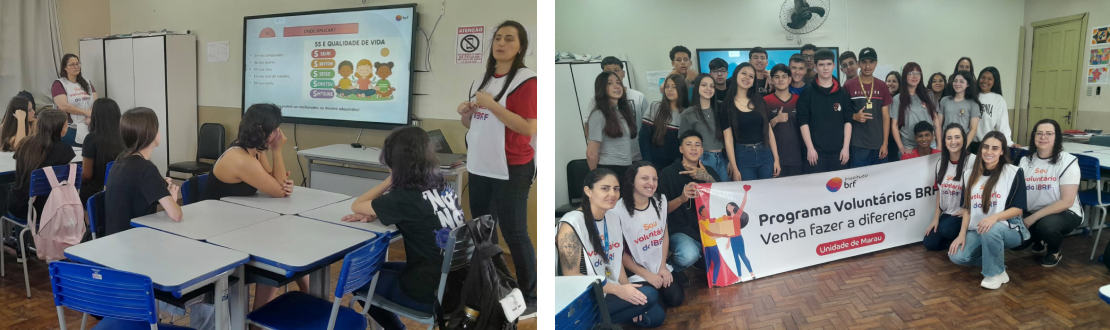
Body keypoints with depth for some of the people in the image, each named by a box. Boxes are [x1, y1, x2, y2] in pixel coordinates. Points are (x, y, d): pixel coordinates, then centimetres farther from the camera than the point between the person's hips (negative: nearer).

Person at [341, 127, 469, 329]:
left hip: (431, 292, -7)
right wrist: (374, 213, 3)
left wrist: (390, 180, 3)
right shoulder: (444, 187, 1)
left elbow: (356, 206, -2)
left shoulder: (406, 198, -20)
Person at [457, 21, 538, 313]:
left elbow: (529, 128, -22)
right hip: (480, 167, 8)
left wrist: (492, 104, -22)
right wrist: (466, 113, 0)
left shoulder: (525, 80, -12)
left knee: (514, 232, -2)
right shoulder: (482, 79, 13)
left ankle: (531, 297, 10)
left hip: (511, 169, -8)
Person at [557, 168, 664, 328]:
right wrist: (618, 290, -24)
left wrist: (628, 290, -4)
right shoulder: (571, 225, -20)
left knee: (656, 316, 1)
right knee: (649, 295, -19)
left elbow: (617, 261, 11)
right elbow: (571, 277, -21)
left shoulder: (614, 219, 4)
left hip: (611, 291, 8)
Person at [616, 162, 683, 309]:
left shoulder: (660, 201, 0)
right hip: (636, 272, -5)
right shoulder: (617, 211, -21)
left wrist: (663, 267, 0)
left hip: (660, 267, 5)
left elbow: (665, 234, 9)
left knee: (675, 298, -11)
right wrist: (646, 274, -9)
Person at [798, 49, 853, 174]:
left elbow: (848, 121, 7)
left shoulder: (842, 93, 10)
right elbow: (803, 122, -4)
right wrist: (810, 148, -10)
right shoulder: (808, 92, 1)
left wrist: (845, 147, -1)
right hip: (815, 150, -3)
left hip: (838, 151, 3)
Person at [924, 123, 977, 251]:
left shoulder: (973, 160, -14)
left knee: (946, 229, -32)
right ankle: (957, 239, 16)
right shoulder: (941, 163, 7)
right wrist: (936, 218, 8)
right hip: (947, 214, 6)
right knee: (929, 243, -8)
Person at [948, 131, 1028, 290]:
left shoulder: (1014, 173, -6)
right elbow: (966, 208, 8)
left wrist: (995, 217, -30)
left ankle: (997, 273, -14)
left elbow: (1018, 208, -10)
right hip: (977, 231, 4)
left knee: (991, 230, -40)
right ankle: (994, 260, 9)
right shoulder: (970, 174, 6)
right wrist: (962, 234, -4)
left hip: (1008, 229, -4)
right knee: (957, 256, -22)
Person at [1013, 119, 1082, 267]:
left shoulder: (1067, 161, -12)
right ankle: (1039, 241, 19)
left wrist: (1033, 218, -23)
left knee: (1046, 226, -37)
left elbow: (1067, 202, -18)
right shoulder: (1025, 161, 0)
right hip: (1032, 213, 4)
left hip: (1065, 213, -4)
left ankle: (1054, 252, 0)